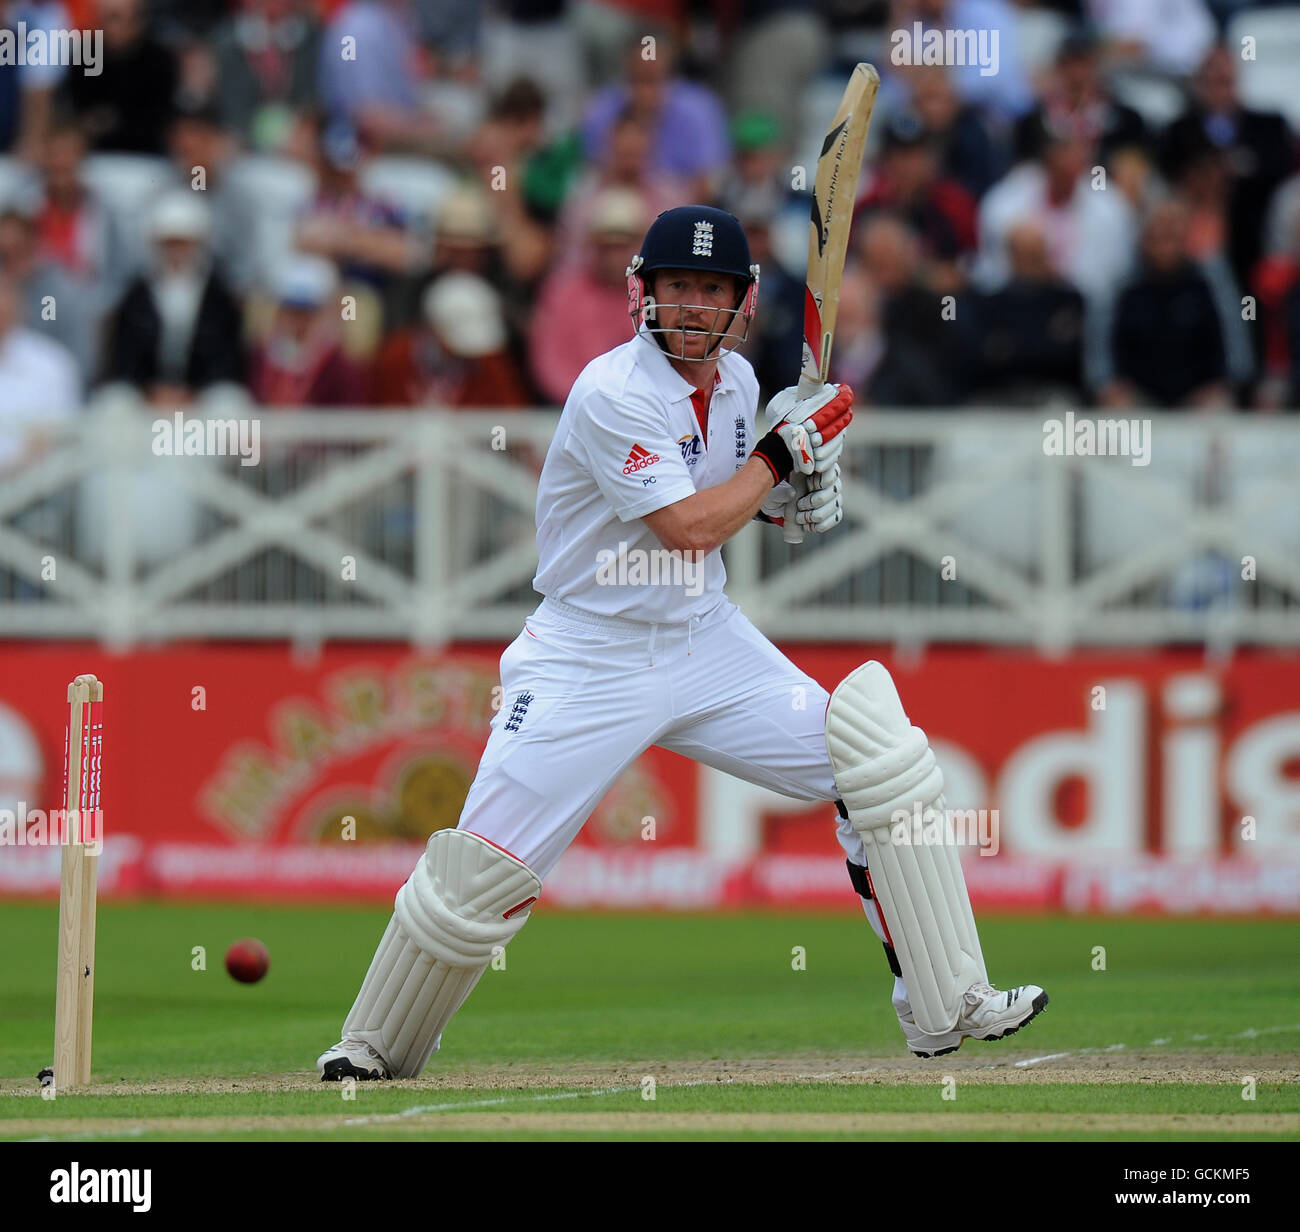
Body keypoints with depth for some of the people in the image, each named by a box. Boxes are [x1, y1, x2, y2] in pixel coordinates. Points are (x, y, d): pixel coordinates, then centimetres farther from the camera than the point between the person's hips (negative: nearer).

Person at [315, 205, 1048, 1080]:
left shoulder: (736, 381, 3)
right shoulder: (614, 393, -20)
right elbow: (687, 529, -26)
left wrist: (789, 496, -1)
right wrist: (786, 447, -17)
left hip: (708, 643, 7)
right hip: (591, 658, -7)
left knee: (872, 775, 0)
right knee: (482, 872, -12)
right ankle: (377, 1049, 7)